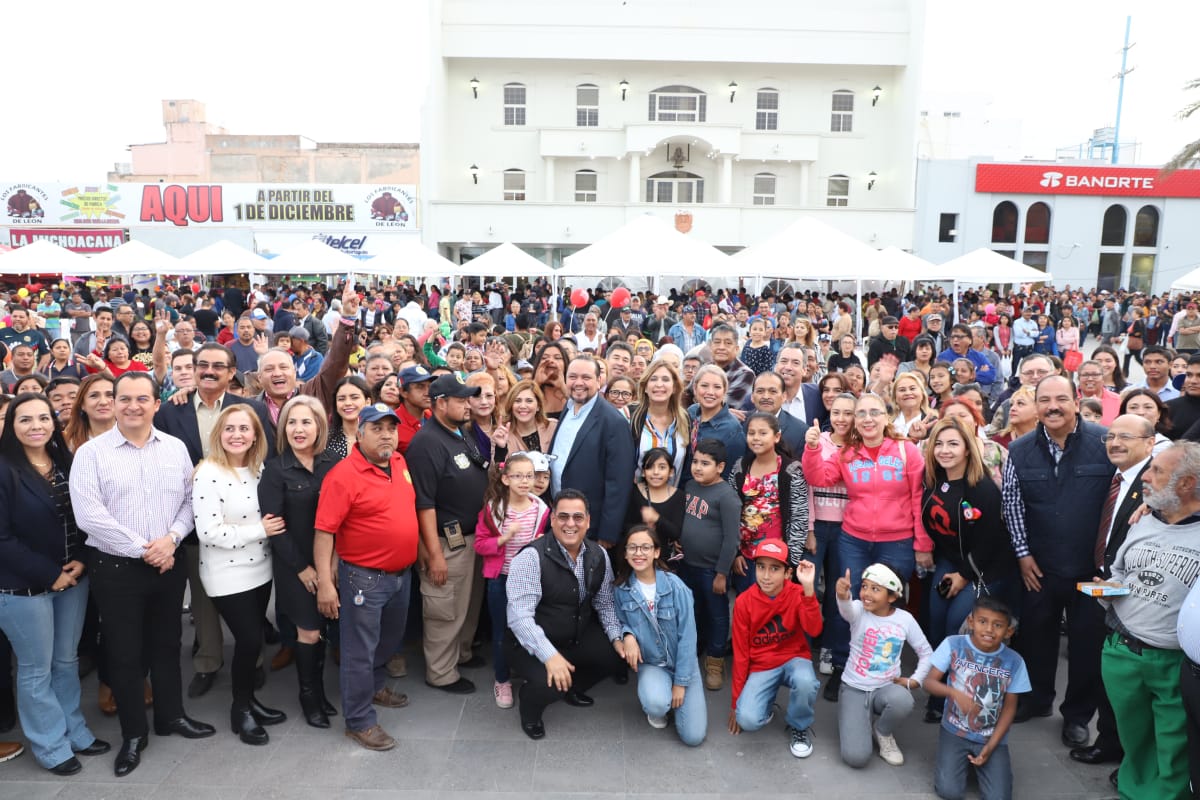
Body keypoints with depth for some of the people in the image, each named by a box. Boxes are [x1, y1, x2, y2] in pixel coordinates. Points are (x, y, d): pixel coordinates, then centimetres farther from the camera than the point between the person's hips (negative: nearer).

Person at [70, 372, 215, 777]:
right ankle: (133, 733, 24)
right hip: (116, 568, -3)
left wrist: (171, 539, -13)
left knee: (166, 644, 16)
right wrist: (142, 549, -15)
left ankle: (171, 716, 34)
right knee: (124, 653, 7)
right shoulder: (91, 452, -7)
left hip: (169, 564, 3)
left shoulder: (175, 448, 3)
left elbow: (190, 499, 5)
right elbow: (88, 515, -15)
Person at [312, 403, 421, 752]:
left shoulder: (400, 462, 2)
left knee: (390, 639, 26)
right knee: (360, 650, 6)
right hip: (364, 577, -7)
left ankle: (376, 685, 49)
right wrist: (325, 582, -22)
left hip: (402, 573, 7)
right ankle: (359, 721, 21)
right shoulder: (344, 475, -19)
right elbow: (323, 531, -19)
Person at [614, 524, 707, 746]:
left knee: (693, 736, -7)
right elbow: (621, 623, 6)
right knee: (657, 704, -33)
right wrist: (628, 635, -18)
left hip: (682, 663, 0)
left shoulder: (675, 586, -17)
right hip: (650, 663, 1)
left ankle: (676, 692, 22)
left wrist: (680, 682, -12)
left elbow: (687, 636, -13)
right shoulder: (621, 588, -9)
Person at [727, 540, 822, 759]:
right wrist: (736, 700, -1)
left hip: (794, 659, 0)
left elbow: (814, 630, -30)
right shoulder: (744, 602, -11)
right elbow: (740, 653, -5)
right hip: (760, 666, 0)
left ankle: (799, 727, -3)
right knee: (748, 720, -25)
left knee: (805, 682, -36)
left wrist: (808, 588, -39)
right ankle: (766, 705, 13)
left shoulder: (798, 594, -11)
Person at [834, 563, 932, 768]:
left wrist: (914, 680, -8)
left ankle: (883, 732, -1)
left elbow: (926, 653, 7)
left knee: (902, 700, -37)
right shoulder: (858, 611, -14)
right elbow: (846, 609, -40)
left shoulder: (905, 619, -7)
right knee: (856, 757, -18)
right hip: (854, 688, -2)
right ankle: (860, 722, 18)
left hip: (886, 688, 2)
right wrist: (842, 595, -64)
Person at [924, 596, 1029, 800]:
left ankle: (983, 760, 18)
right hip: (955, 731, -1)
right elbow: (929, 682, -12)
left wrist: (990, 747, -8)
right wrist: (955, 693, -32)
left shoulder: (1014, 661, -10)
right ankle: (960, 761, 17)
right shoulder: (953, 645, -13)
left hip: (992, 738, 1)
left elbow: (1010, 707, -2)